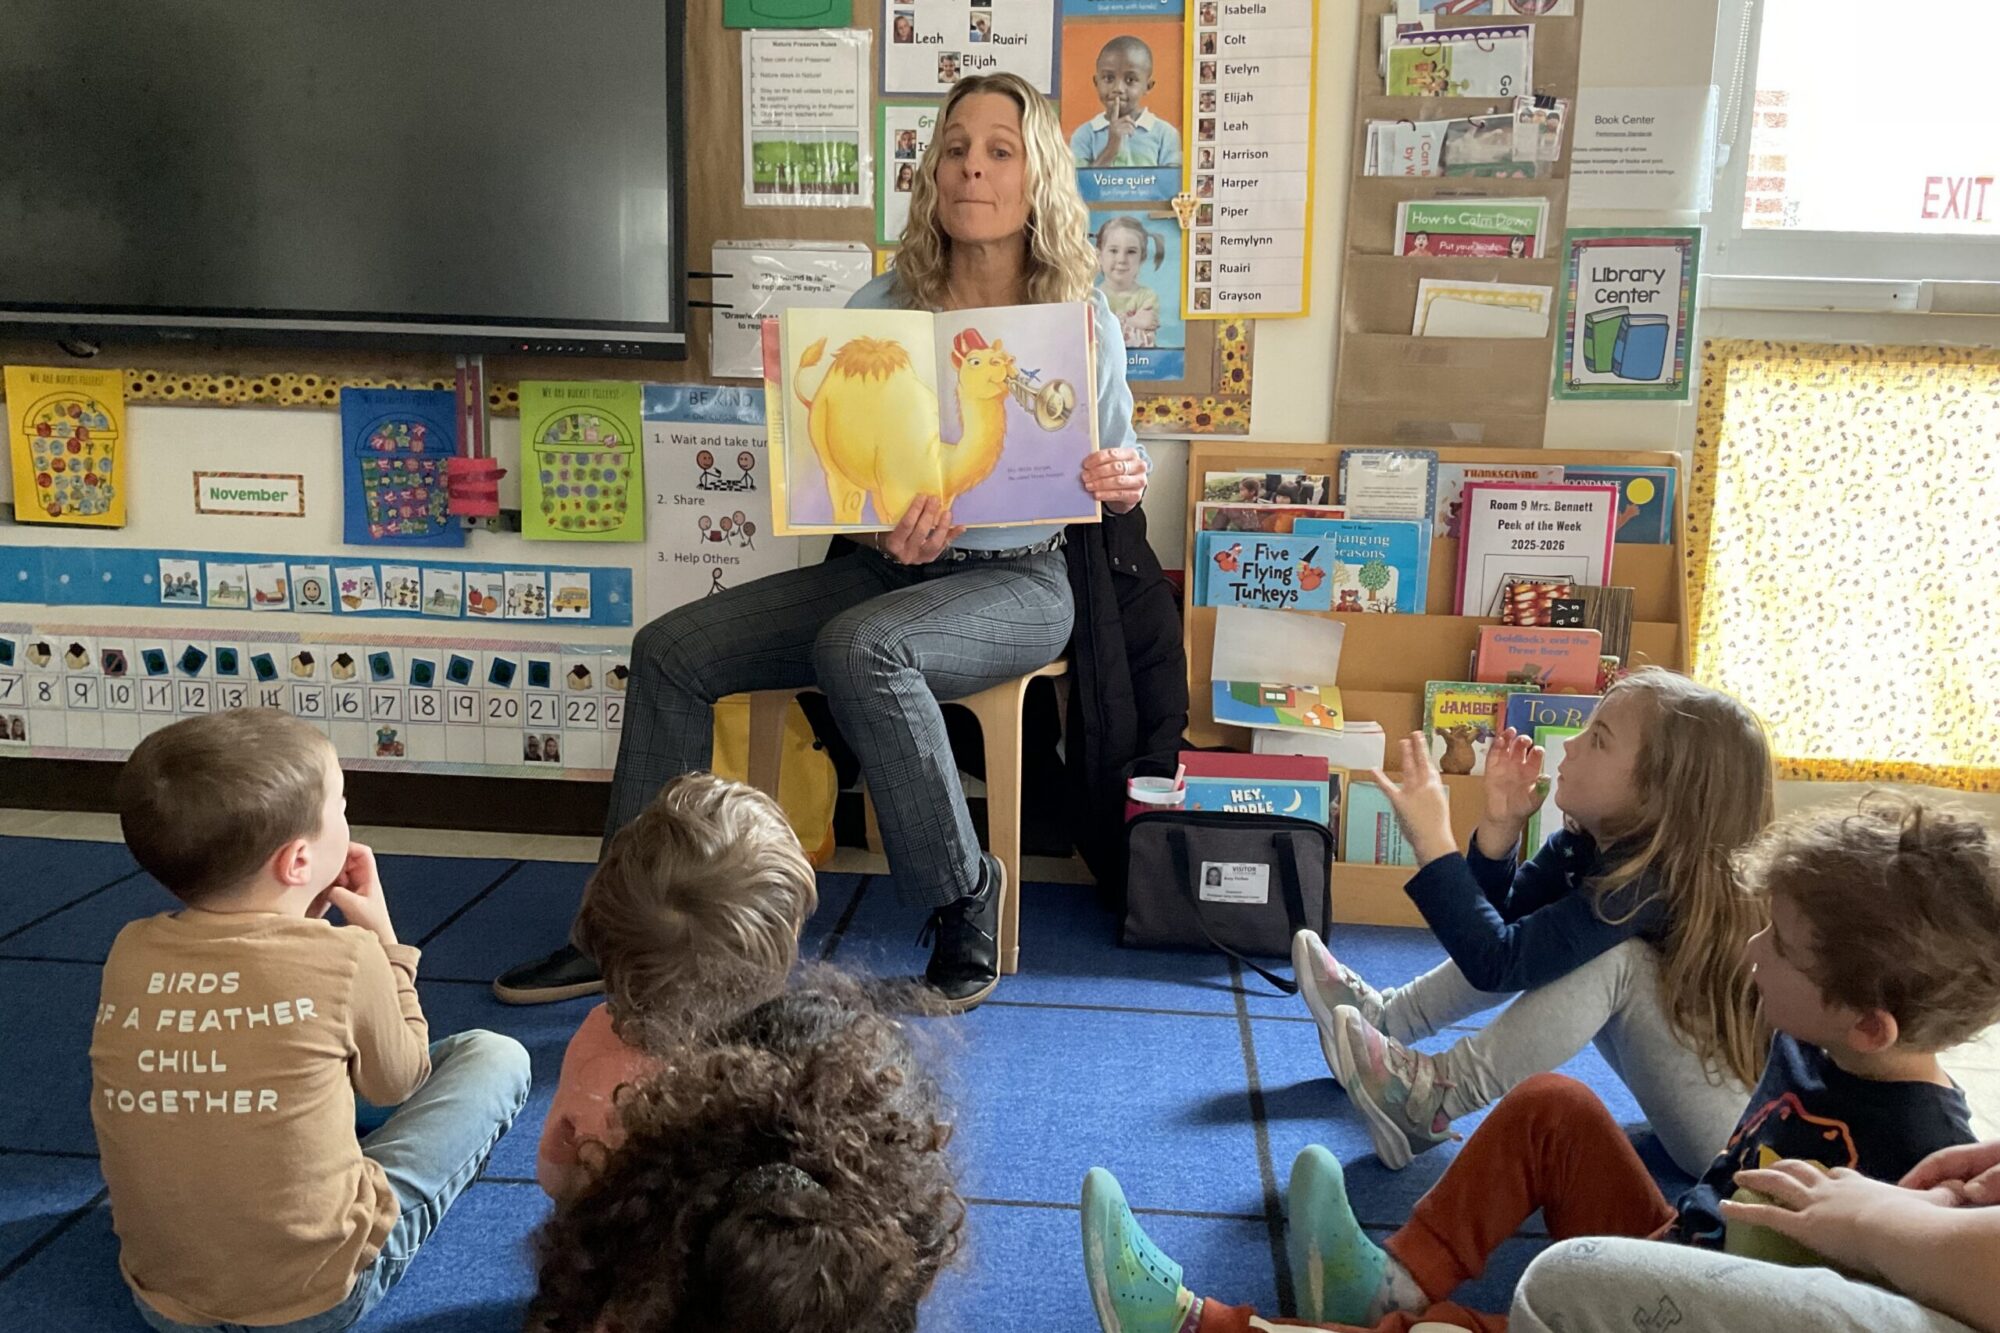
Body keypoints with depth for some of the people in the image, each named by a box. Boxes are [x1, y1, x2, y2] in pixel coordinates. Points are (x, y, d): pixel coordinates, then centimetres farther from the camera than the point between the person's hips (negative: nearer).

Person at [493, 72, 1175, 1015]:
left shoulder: (1084, 322, -3)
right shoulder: (881, 308, 2)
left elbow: (1109, 485, 7)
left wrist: (1124, 481, -17)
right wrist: (886, 536, -20)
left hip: (1018, 581, -4)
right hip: (888, 564, 4)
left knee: (857, 649, -36)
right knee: (671, 650, -10)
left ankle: (963, 907, -16)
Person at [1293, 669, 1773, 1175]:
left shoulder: (1655, 880, -29)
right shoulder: (1587, 842, -5)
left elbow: (1498, 963, -32)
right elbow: (1497, 924, 0)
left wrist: (1432, 840, -31)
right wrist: (1499, 826, -14)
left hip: (1738, 1130, -9)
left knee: (1614, 954, -27)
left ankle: (1433, 1101, -19)